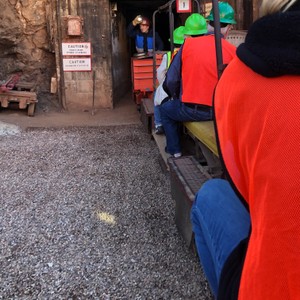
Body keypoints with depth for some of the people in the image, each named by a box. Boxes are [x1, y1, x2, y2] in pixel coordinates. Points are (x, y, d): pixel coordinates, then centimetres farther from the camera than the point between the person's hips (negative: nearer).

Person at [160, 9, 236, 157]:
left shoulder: (187, 46, -5)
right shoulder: (230, 48, -1)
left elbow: (171, 81, -5)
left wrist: (175, 96, 16)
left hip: (193, 110, -3)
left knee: (165, 109, 28)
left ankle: (174, 149, 28)